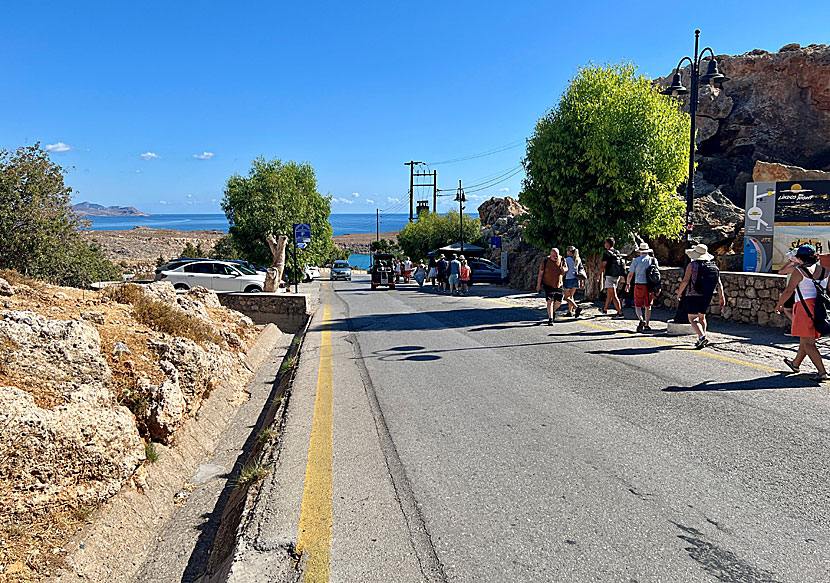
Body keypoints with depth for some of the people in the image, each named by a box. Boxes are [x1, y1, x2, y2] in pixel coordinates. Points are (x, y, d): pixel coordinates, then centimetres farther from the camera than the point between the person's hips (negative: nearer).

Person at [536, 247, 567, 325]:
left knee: (559, 301, 6)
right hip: (548, 285, -3)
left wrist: (564, 269, -15)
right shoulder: (545, 260, -9)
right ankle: (550, 319, -10)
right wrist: (538, 284, -3)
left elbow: (566, 268, 12)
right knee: (550, 301, -11)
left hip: (558, 285, 3)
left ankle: (553, 311, 37)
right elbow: (540, 273, -3)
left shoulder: (562, 260, -2)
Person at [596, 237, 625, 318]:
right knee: (609, 294, 21)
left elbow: (603, 266, -13)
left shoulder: (607, 253, -12)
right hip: (617, 276, 8)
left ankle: (620, 313, -14)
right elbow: (621, 263, 15)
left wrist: (598, 275, -2)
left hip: (609, 276, -8)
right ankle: (605, 310, 35)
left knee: (613, 295, -9)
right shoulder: (618, 253, 10)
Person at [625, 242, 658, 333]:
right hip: (650, 285, 3)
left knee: (638, 305, 0)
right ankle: (647, 325, 15)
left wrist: (628, 284, 15)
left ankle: (641, 320, -24)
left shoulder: (636, 260, -2)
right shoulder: (653, 260, 5)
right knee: (648, 306, 13)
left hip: (639, 284, -3)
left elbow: (630, 274, 0)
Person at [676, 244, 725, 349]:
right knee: (702, 317, 19)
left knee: (693, 319, -3)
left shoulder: (692, 265, -8)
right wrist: (721, 297, 9)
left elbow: (685, 281, -13)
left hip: (693, 296, -5)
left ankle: (702, 337, -22)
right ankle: (702, 340, 22)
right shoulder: (714, 266, 6)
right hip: (707, 297, 5)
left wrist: (679, 293, 0)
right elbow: (719, 283, 5)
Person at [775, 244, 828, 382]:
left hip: (806, 307, -7)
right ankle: (795, 364, 37)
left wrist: (779, 304, 2)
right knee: (805, 339, 20)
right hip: (821, 308, 7)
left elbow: (788, 290, -11)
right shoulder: (825, 270, 10)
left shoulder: (799, 271, -9)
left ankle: (822, 372, -12)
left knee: (808, 343, -4)